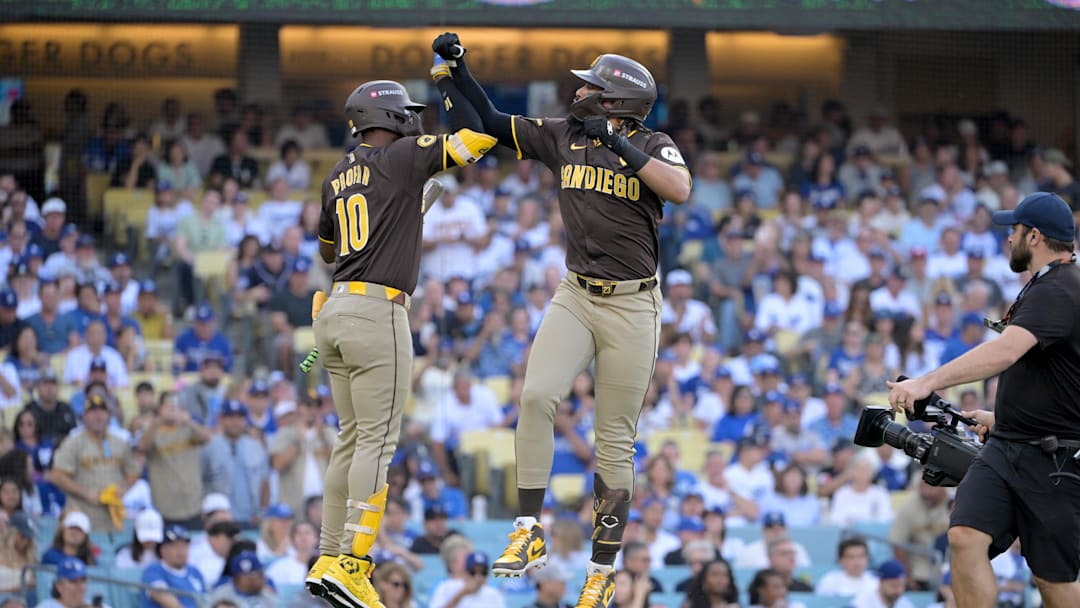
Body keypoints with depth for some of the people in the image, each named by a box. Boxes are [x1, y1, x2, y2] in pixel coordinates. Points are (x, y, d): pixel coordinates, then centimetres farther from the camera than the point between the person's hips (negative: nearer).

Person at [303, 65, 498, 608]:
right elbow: (478, 136, -7)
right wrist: (449, 81, 5)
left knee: (352, 440, 12)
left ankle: (328, 562, 10)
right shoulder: (402, 158, -6)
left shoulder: (338, 177, 15)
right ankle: (351, 564, -15)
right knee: (377, 442, -8)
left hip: (334, 313, 8)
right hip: (377, 315, -8)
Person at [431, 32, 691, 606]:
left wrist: (617, 142, -26)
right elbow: (494, 123, 14)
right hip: (576, 296, 3)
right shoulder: (562, 136, 7)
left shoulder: (652, 147, -5)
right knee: (536, 396, -22)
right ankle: (529, 532, -16)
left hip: (632, 306, -3)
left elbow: (681, 190, -25)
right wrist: (458, 69, 6)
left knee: (614, 441, 1)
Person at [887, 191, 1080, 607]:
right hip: (1004, 447, 9)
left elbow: (1005, 352, -33)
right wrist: (1002, 417, 28)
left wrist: (929, 382, -40)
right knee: (966, 537, -11)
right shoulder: (1043, 287, 15)